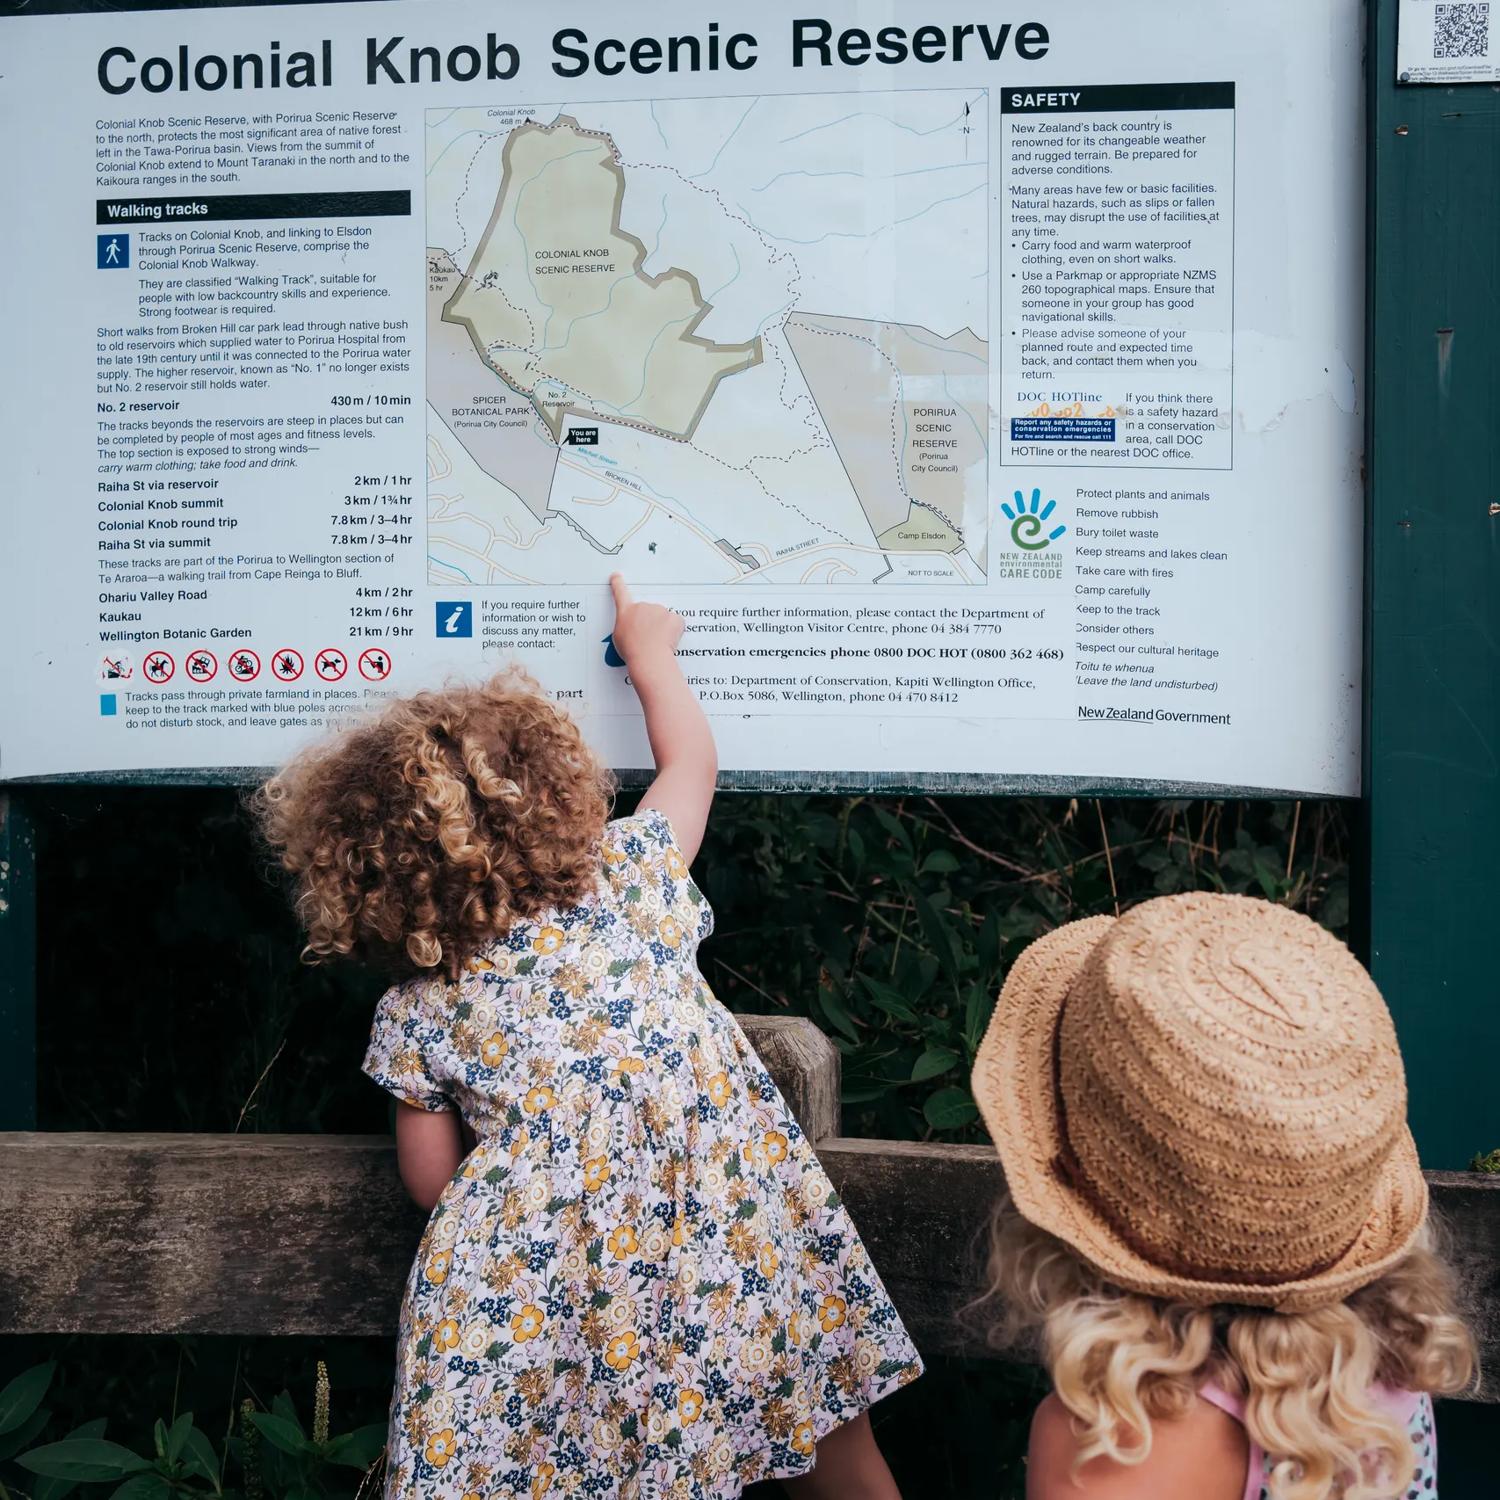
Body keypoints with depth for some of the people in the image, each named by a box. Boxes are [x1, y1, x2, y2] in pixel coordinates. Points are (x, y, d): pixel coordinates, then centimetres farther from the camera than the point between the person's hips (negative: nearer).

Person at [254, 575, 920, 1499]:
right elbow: (691, 757, 18)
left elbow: (434, 1182, 8)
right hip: (738, 1229, 1)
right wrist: (649, 648, 32)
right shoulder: (627, 874, -1)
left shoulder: (412, 1013, 0)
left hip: (551, 1289, 0)